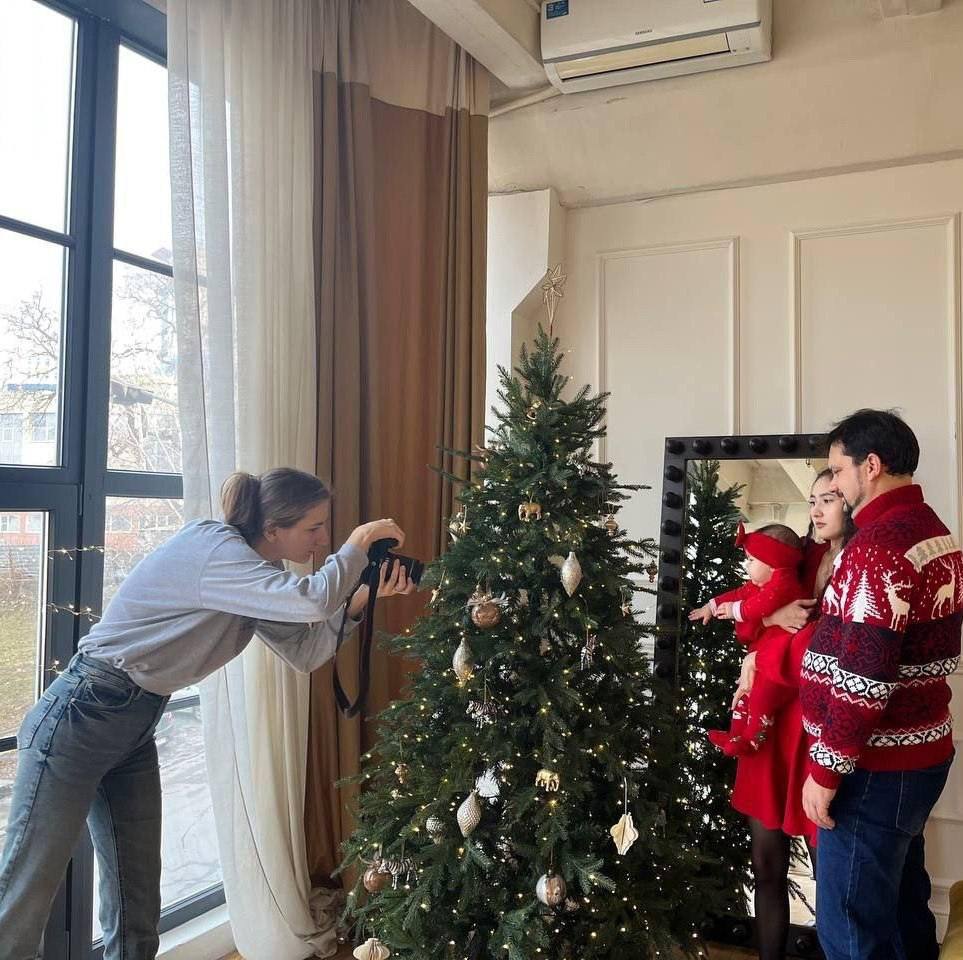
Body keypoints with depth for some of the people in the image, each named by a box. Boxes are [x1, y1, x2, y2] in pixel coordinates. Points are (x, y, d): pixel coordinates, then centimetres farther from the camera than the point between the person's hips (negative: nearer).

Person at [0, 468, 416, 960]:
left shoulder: (253, 571, 6)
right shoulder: (210, 547, -22)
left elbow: (305, 653, 5)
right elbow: (310, 602, -35)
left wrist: (360, 599, -6)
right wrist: (358, 544, -19)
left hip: (136, 726, 9)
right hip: (82, 716, -9)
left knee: (137, 908, 11)